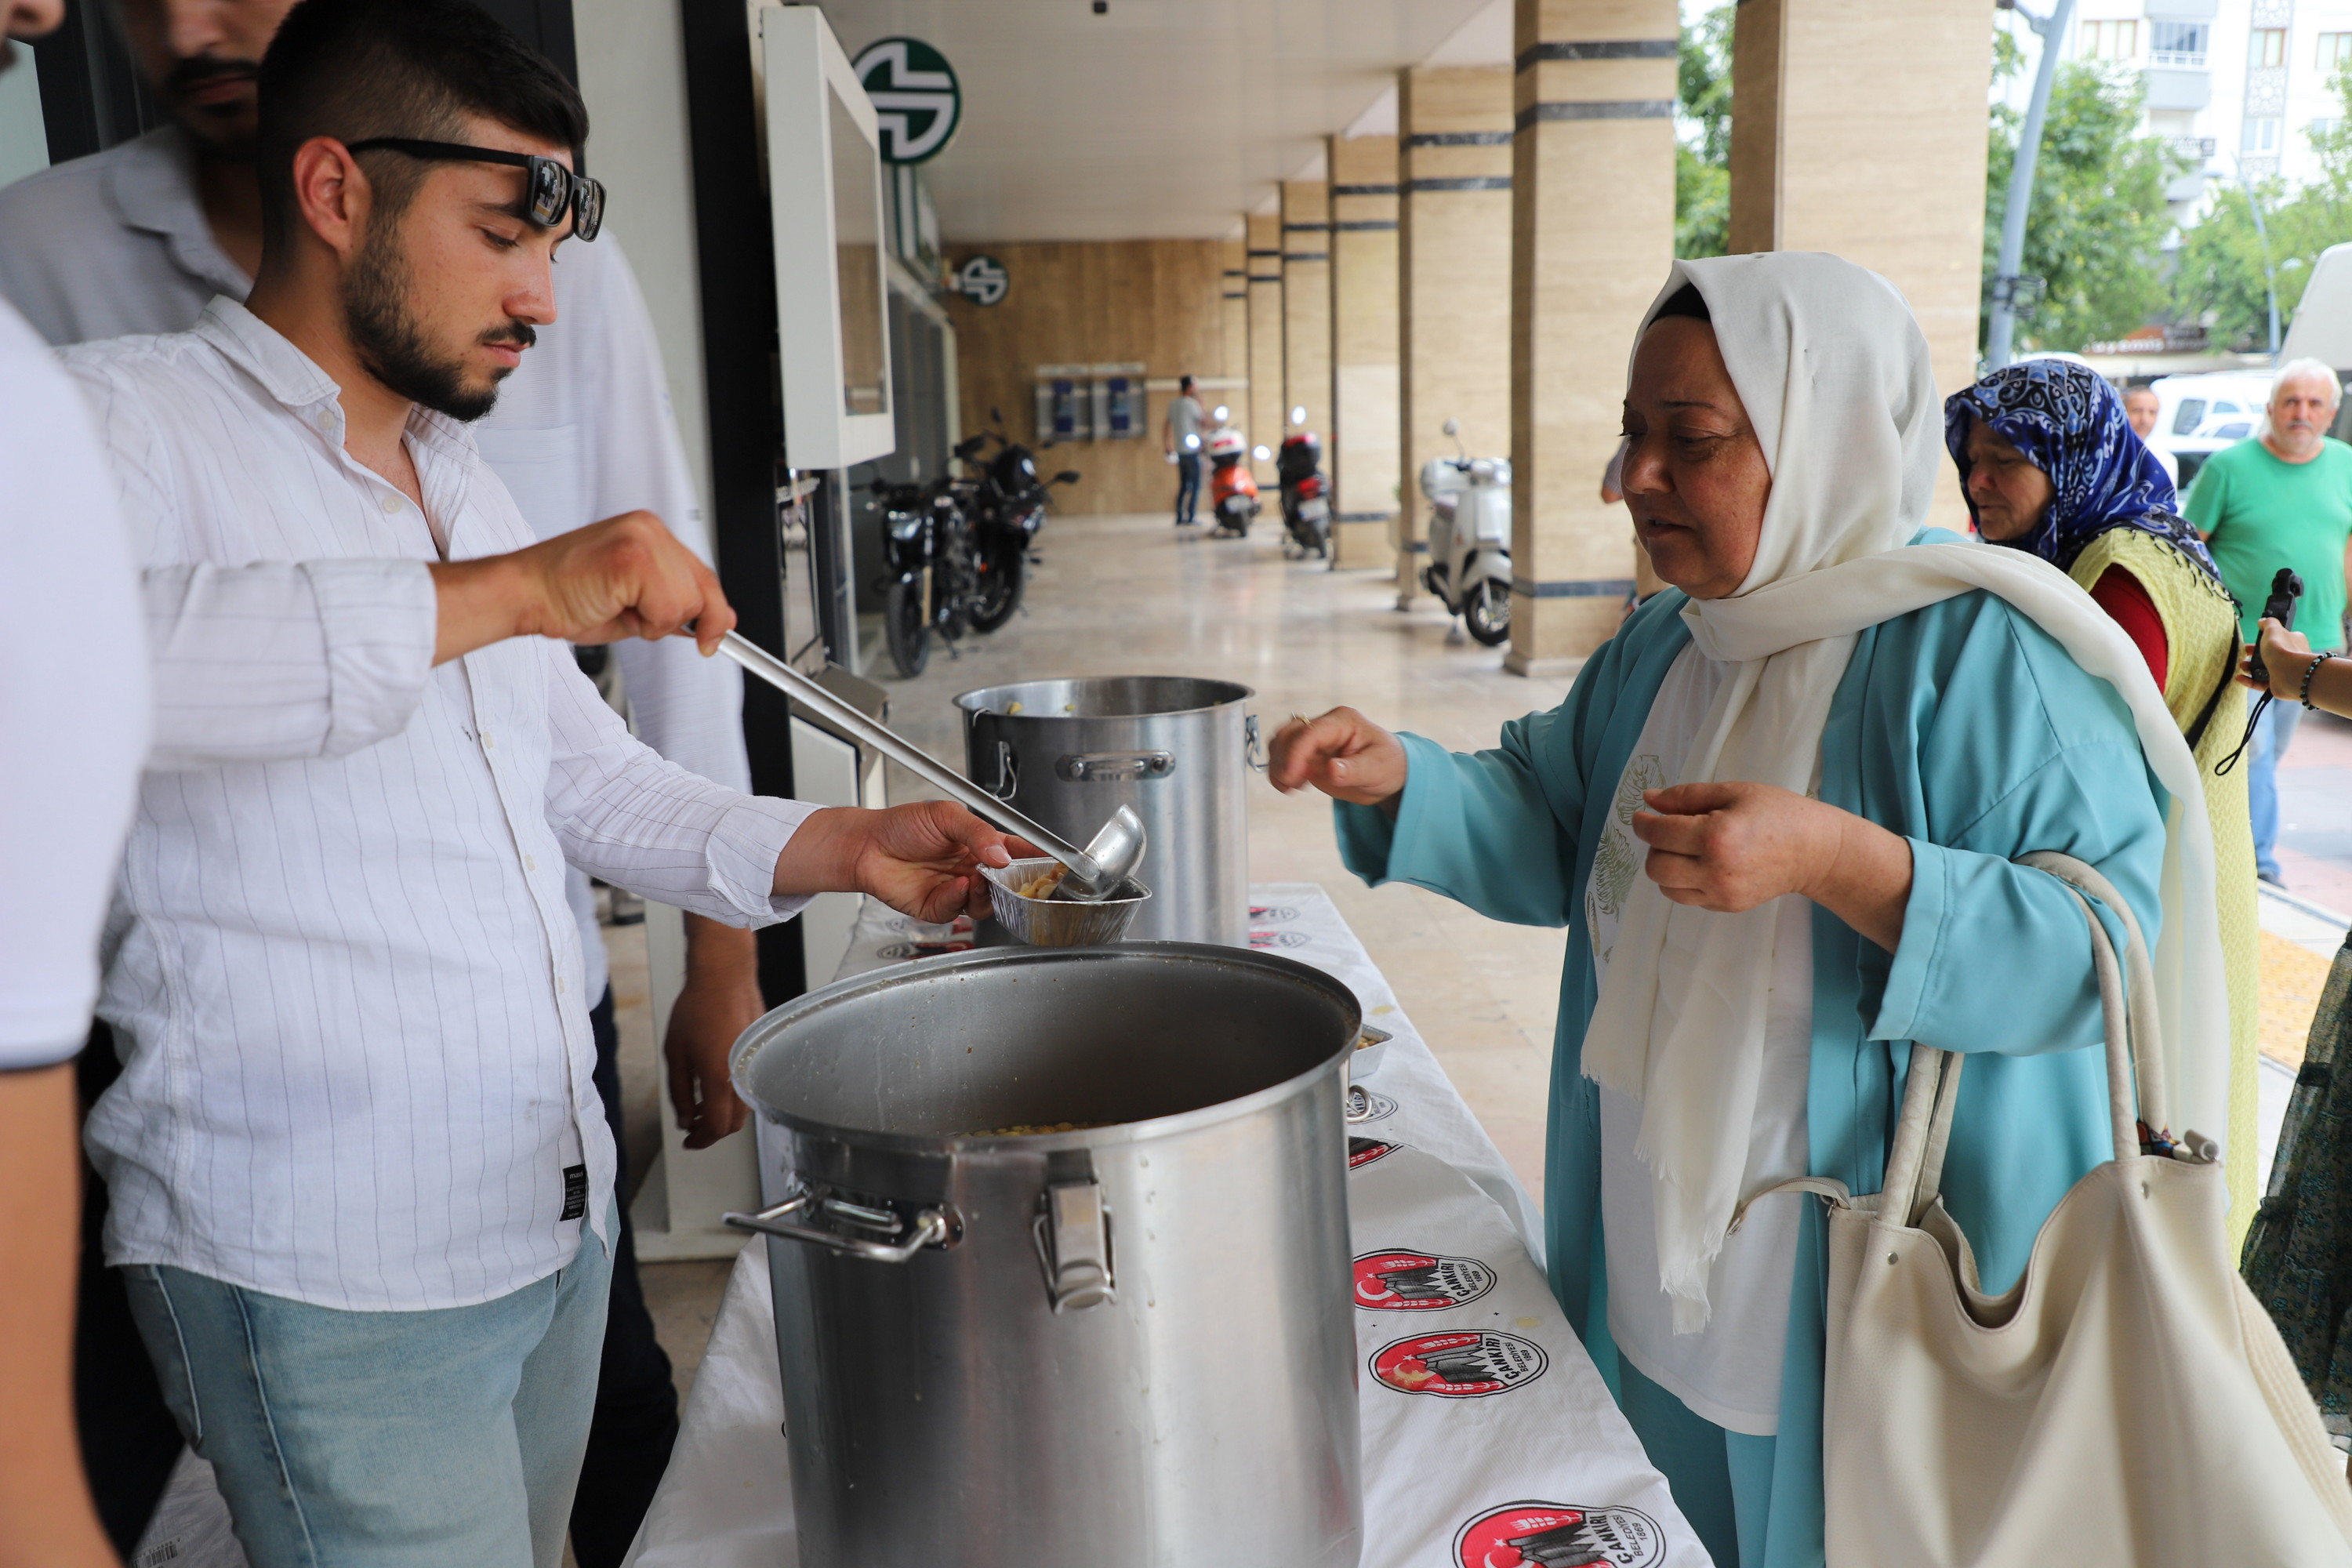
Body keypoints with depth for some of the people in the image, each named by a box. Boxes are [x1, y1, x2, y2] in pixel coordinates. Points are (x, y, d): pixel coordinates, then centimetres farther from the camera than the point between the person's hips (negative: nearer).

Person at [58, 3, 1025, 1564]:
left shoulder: (470, 487, 16)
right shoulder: (131, 420, -9)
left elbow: (589, 774, 17)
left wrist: (840, 847, 2)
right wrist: (500, 593, -34)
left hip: (560, 1212, 8)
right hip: (322, 1273, -7)